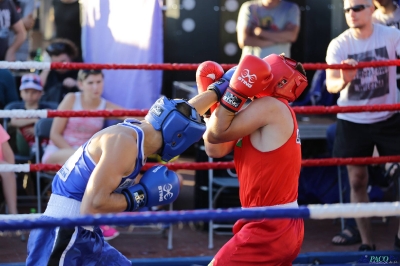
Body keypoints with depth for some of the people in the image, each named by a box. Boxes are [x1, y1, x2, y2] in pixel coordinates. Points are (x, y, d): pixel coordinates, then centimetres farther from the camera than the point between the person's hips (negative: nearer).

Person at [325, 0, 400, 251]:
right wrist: (343, 81, -39)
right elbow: (330, 84, -17)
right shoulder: (339, 45, -10)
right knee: (357, 181, 3)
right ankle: (367, 243, 13)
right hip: (353, 121, 0)